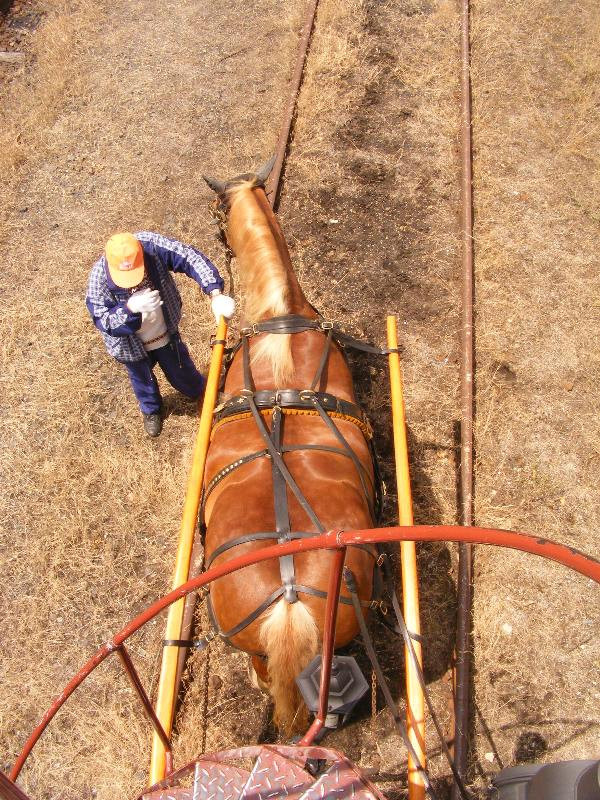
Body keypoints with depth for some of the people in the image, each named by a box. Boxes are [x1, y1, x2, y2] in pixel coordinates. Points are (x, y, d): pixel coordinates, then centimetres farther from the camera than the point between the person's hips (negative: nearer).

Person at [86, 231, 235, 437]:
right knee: (142, 380, 29)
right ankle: (151, 410, 62)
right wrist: (131, 307, -50)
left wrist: (215, 295, -45)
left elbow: (192, 258, -33)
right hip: (131, 345, 0)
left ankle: (203, 394, 59)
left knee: (181, 374, 24)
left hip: (166, 334, 1)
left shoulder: (152, 245, -33)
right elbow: (102, 321, -30)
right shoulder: (99, 277, -34)